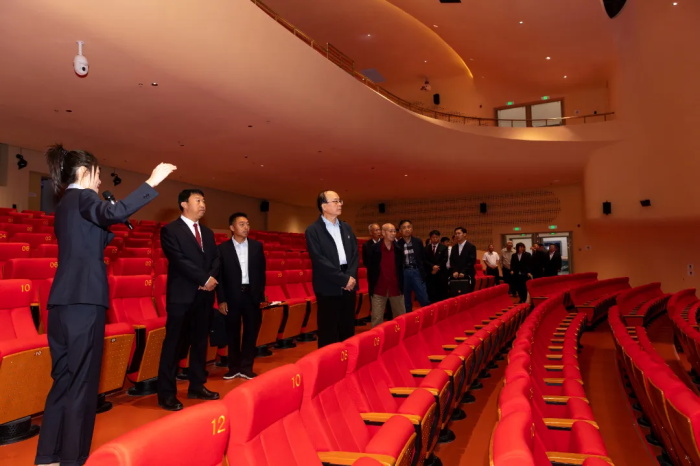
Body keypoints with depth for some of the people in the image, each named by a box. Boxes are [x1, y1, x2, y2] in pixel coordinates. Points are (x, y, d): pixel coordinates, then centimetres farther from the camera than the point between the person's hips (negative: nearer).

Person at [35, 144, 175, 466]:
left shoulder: (65, 203, 21)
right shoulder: (81, 197, -5)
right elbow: (111, 213, -28)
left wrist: (111, 224, 22)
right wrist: (151, 183, -27)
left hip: (63, 302, 9)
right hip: (83, 302, -9)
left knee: (64, 381, 13)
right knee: (81, 382, -3)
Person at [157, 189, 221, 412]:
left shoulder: (207, 232, 17)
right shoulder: (170, 230, -5)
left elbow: (216, 259, 10)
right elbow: (179, 260, -14)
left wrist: (211, 278, -9)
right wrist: (204, 279, -15)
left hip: (204, 296, 7)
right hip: (181, 296, -6)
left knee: (200, 343, 12)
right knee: (173, 345, -1)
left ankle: (197, 386, 23)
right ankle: (167, 394, 8)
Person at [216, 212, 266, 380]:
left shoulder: (257, 246, 5)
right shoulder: (223, 248, -2)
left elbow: (261, 272, 6)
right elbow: (219, 275, -2)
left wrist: (261, 295, 2)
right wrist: (221, 300, -6)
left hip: (252, 294, 2)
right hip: (232, 296, -2)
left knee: (251, 331, 6)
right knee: (232, 333, 8)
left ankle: (246, 367, 19)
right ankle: (234, 367, 22)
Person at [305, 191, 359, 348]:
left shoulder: (346, 227, 14)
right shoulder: (313, 230, -6)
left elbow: (355, 254, 10)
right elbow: (319, 260, -14)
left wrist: (350, 276, -7)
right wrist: (343, 279, -14)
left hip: (349, 285, 6)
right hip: (329, 287, -5)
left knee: (348, 328, 11)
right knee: (329, 331, 1)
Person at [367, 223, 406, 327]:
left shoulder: (399, 249, 3)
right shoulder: (375, 248, -5)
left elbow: (401, 268, 8)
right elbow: (370, 269, -3)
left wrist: (401, 285, 3)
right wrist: (371, 287, -5)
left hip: (395, 288, 3)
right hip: (379, 288, -2)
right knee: (377, 318, 2)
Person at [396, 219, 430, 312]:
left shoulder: (418, 242, 6)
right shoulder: (397, 244, -1)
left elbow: (423, 259, 9)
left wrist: (423, 274, 6)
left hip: (416, 272, 1)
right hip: (403, 273, -1)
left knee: (425, 300, -1)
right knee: (406, 302, 7)